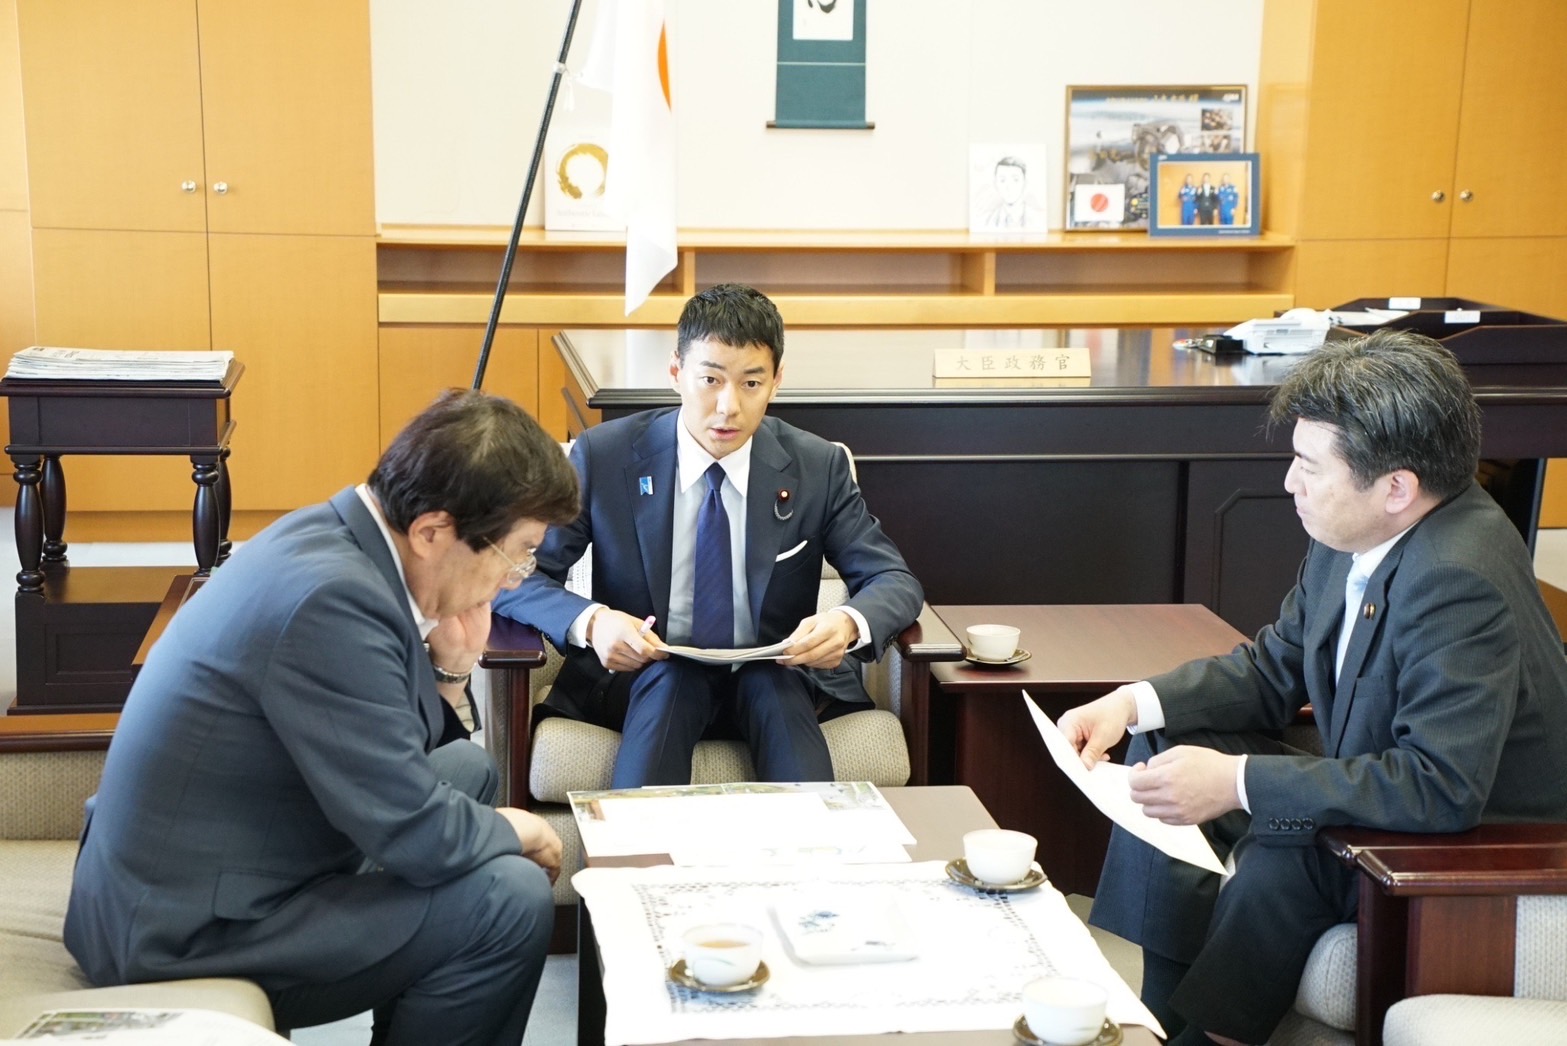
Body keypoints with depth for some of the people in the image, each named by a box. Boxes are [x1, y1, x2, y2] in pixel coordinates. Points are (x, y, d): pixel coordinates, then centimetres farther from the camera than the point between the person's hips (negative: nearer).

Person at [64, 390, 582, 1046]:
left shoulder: (328, 536, 0)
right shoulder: (331, 598, -29)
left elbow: (392, 754, 11)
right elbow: (415, 835, -24)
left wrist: (450, 666, -5)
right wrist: (516, 831, -5)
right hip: (186, 934, -10)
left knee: (468, 767, 19)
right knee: (514, 900, -15)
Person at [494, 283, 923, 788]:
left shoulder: (817, 467, -1)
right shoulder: (603, 456, -5)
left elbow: (895, 581, 0)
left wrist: (850, 622, -25)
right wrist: (589, 621, -29)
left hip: (775, 681, 1)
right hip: (646, 679, -1)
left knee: (773, 683, -32)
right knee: (671, 679, -34)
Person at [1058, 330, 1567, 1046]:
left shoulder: (1460, 582, -32)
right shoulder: (1354, 535, -6)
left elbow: (1443, 787, -36)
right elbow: (1273, 668, 7)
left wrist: (1236, 782, -34)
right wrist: (1133, 704, -8)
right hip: (1389, 791, 10)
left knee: (1281, 851, -33)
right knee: (1167, 746, 4)